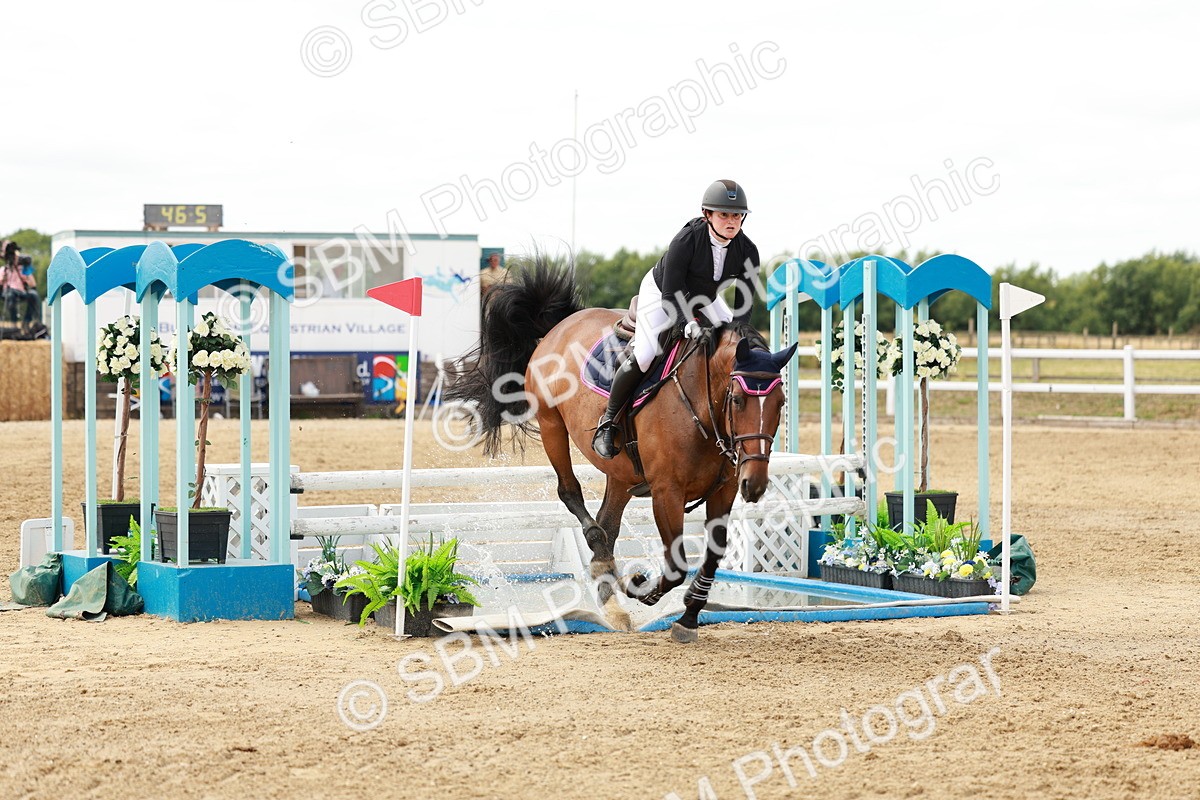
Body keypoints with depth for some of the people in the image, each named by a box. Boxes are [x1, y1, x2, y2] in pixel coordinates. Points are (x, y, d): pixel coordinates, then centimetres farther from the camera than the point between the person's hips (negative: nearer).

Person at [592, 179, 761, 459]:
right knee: (642, 357, -21)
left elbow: (744, 302, -15)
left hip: (704, 301, 6)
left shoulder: (747, 250, -20)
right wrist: (687, 323, -46)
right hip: (660, 293, -6)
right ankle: (608, 421, -5)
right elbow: (671, 294, -31)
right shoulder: (686, 240, -33)